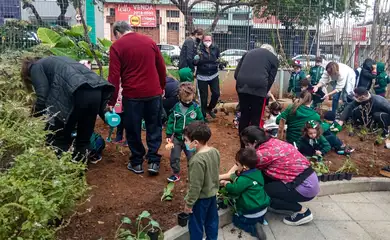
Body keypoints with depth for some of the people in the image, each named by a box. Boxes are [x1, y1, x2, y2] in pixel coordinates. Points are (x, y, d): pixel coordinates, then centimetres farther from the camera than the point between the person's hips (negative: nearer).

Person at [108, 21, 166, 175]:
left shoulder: (117, 46, -3)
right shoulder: (149, 41, 8)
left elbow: (114, 76, -8)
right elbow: (162, 67, 11)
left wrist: (112, 101, -4)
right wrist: (162, 87, 21)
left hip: (132, 94, -3)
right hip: (154, 92, 3)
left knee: (133, 129, 11)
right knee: (154, 127, 14)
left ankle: (136, 162, 20)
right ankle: (153, 161, 11)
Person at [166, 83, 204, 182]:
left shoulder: (196, 108, -9)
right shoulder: (176, 107, -8)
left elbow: (201, 122, 0)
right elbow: (170, 121, -1)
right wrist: (169, 135, -3)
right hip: (177, 137, 2)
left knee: (191, 158, 10)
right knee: (174, 157, 10)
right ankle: (176, 174, 30)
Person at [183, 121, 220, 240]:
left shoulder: (197, 160, -32)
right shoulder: (215, 151, -8)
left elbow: (195, 186, -26)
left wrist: (189, 203, -13)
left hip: (201, 198, -8)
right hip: (212, 194, 8)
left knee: (196, 224, 13)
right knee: (212, 220, 24)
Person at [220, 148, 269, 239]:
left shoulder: (243, 179, -27)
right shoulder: (258, 172, -2)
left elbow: (234, 189, -15)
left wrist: (226, 183, 2)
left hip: (252, 213, -8)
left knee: (236, 219, 16)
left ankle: (254, 228, -5)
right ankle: (260, 219, 13)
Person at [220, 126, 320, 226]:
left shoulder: (265, 152, -21)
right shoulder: (272, 142, 4)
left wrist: (219, 177, -1)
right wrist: (227, 175, 5)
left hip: (305, 187, -8)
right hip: (308, 179, 8)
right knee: (262, 176, 5)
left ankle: (302, 211, 3)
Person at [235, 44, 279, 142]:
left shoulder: (249, 52, 29)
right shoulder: (274, 58, 19)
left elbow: (236, 73, 21)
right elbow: (271, 79, 11)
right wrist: (265, 92, 22)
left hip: (242, 85, 4)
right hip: (258, 87, -4)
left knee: (244, 115, 15)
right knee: (256, 118, 6)